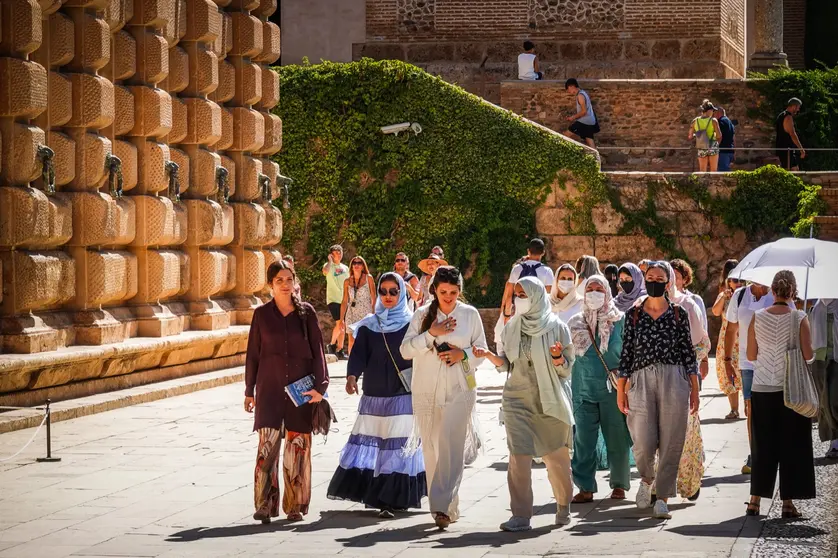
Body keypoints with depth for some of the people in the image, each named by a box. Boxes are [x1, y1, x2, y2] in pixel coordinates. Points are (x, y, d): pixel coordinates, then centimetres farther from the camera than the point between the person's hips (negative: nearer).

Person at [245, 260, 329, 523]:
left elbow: (317, 351, 4)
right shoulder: (262, 314, 5)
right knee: (268, 442, -11)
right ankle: (265, 504, -10)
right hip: (270, 387, 0)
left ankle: (295, 505, 10)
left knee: (298, 443, 1)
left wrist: (319, 386, -5)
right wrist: (249, 390, 9)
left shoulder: (306, 312, 4)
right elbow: (253, 353, 9)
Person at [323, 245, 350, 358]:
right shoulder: (329, 266, -5)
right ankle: (331, 344, 1)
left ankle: (339, 349, 12)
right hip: (333, 299, -6)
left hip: (343, 300, 6)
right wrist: (330, 260, -17)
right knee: (339, 323, -17)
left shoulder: (345, 268, 14)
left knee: (342, 326, 6)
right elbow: (325, 271, -30)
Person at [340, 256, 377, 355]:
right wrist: (341, 319, 8)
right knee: (352, 341, 0)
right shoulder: (347, 281, 9)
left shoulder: (368, 278, 2)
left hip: (365, 313, -3)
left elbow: (373, 299, 1)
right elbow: (345, 301, 11)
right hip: (352, 314, 3)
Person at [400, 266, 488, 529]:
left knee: (452, 447, -14)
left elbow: (482, 350, 10)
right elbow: (405, 350, -2)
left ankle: (443, 505, -18)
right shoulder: (422, 315, 5)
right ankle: (446, 507, 17)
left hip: (459, 391, -2)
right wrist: (431, 334, -14)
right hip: (426, 391, 2)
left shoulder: (470, 315, 4)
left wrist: (463, 355, -10)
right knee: (431, 448, 6)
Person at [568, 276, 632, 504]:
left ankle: (619, 485, 14)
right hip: (584, 389, 2)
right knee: (584, 440, -2)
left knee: (617, 439, 2)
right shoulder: (575, 323, 9)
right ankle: (586, 488, 4)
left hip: (613, 389, -2)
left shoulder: (620, 321, 1)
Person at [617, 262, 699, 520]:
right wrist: (620, 390, 5)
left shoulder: (679, 314, 7)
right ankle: (647, 479, 23)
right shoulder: (633, 314, 9)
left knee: (671, 442, -3)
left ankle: (662, 498, 5)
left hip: (674, 381, 0)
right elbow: (626, 353, 9)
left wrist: (694, 389, 5)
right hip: (642, 380, 0)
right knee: (644, 443, -8)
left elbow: (688, 352, 8)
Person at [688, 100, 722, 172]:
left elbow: (690, 137, 1)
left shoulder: (695, 121, -2)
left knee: (702, 171, 8)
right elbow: (719, 135, -13)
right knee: (713, 171, 6)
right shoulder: (713, 121, -11)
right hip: (712, 147, -3)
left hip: (701, 149, 3)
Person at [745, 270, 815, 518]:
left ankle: (755, 500, 10)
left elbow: (751, 355, 2)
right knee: (791, 445, 6)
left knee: (762, 445, 11)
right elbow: (808, 356, -9)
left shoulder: (757, 317, -3)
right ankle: (788, 502, 6)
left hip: (762, 389, 2)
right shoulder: (799, 318, -9)